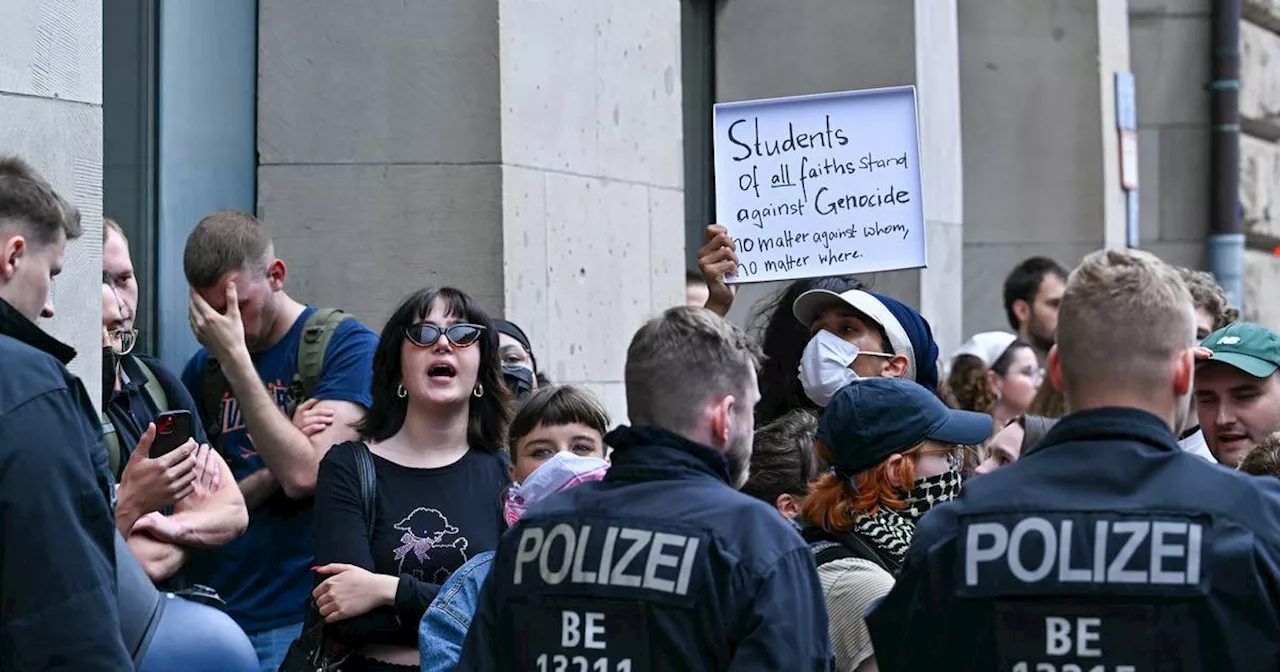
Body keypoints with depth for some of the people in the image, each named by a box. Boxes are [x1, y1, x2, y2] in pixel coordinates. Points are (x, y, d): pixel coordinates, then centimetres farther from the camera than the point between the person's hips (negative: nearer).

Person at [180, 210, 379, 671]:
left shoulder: (346, 344, -3)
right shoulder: (203, 369, 11)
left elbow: (304, 475, -14)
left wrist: (236, 358, -11)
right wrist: (272, 473, -12)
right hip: (209, 612, 4)